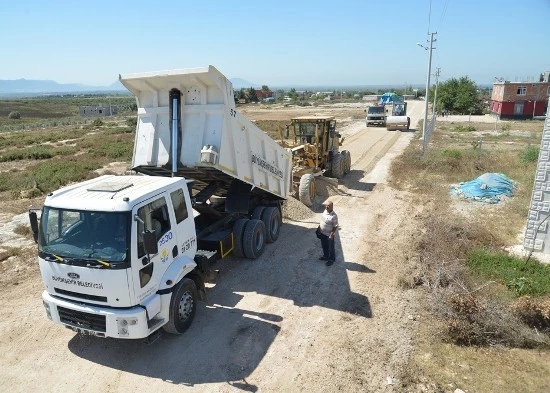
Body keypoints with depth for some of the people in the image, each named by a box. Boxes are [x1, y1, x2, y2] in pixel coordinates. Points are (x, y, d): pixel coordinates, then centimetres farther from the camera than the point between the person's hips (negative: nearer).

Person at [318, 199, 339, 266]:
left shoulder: (334, 216, -28)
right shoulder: (325, 211, -5)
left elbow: (335, 227, -23)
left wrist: (331, 235, -23)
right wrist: (319, 228, 15)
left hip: (329, 235, -7)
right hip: (323, 233, 7)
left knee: (330, 248, 14)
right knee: (324, 246, 25)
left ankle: (332, 259, 34)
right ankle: (326, 256, 47)